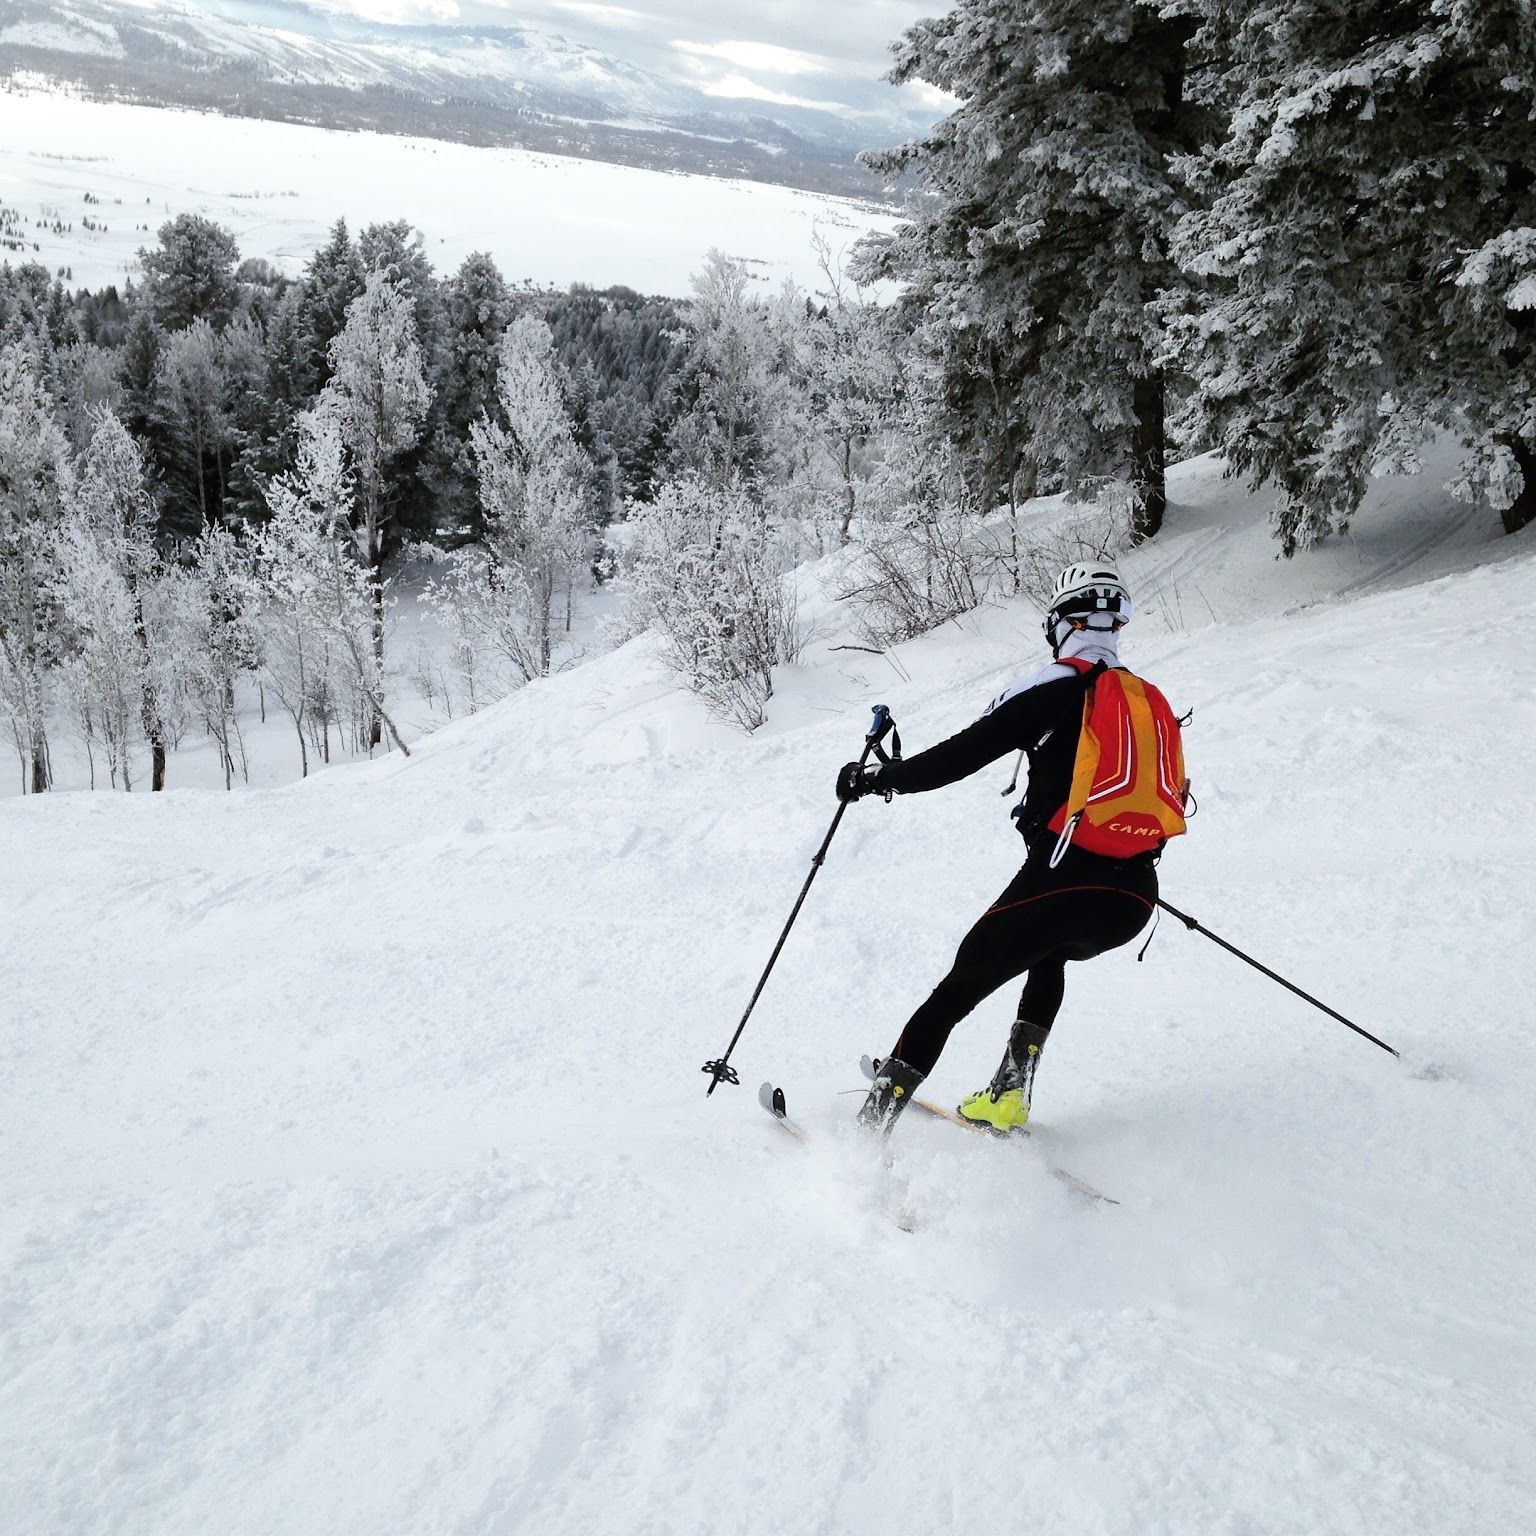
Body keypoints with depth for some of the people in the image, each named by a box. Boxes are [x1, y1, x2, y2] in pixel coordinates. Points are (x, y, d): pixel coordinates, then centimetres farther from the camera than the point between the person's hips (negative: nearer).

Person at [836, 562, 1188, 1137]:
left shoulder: (1057, 689, 0)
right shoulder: (1152, 702, 19)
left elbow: (964, 754, -4)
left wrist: (878, 779, 7)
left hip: (1063, 878, -6)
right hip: (1135, 899, 6)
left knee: (960, 987, 5)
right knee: (1049, 956, 35)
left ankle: (874, 1119, 0)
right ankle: (1009, 1096, 23)